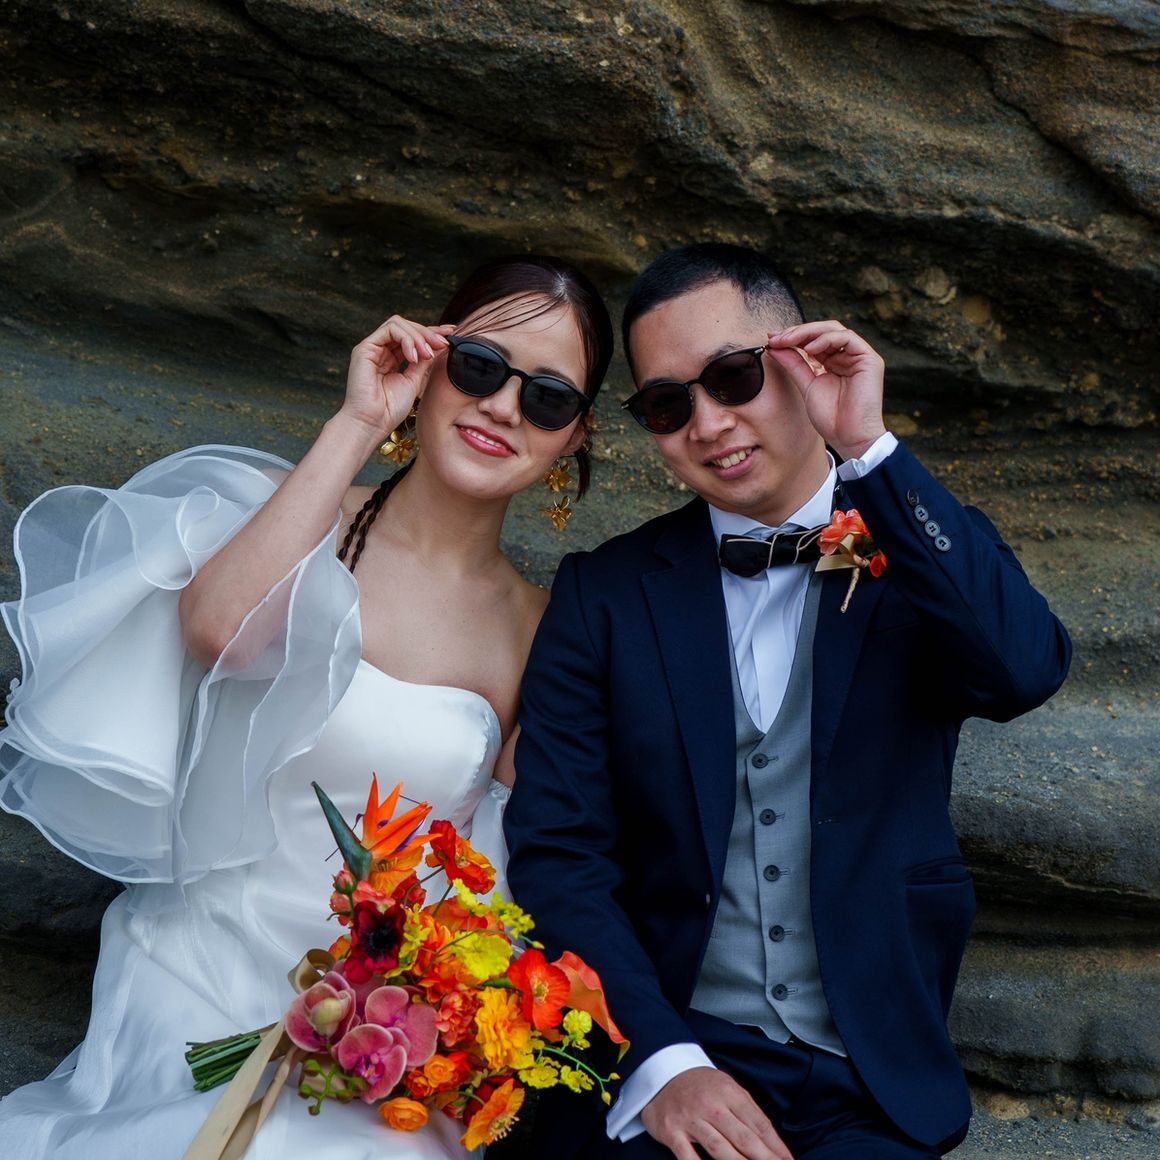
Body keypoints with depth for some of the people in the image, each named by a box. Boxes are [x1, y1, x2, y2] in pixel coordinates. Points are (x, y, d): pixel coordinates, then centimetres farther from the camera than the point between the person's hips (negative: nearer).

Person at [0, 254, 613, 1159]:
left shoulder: (540, 628, 5)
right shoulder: (300, 518, -1)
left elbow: (510, 864, 9)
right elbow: (220, 627, -24)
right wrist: (358, 426, -16)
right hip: (204, 984, -2)